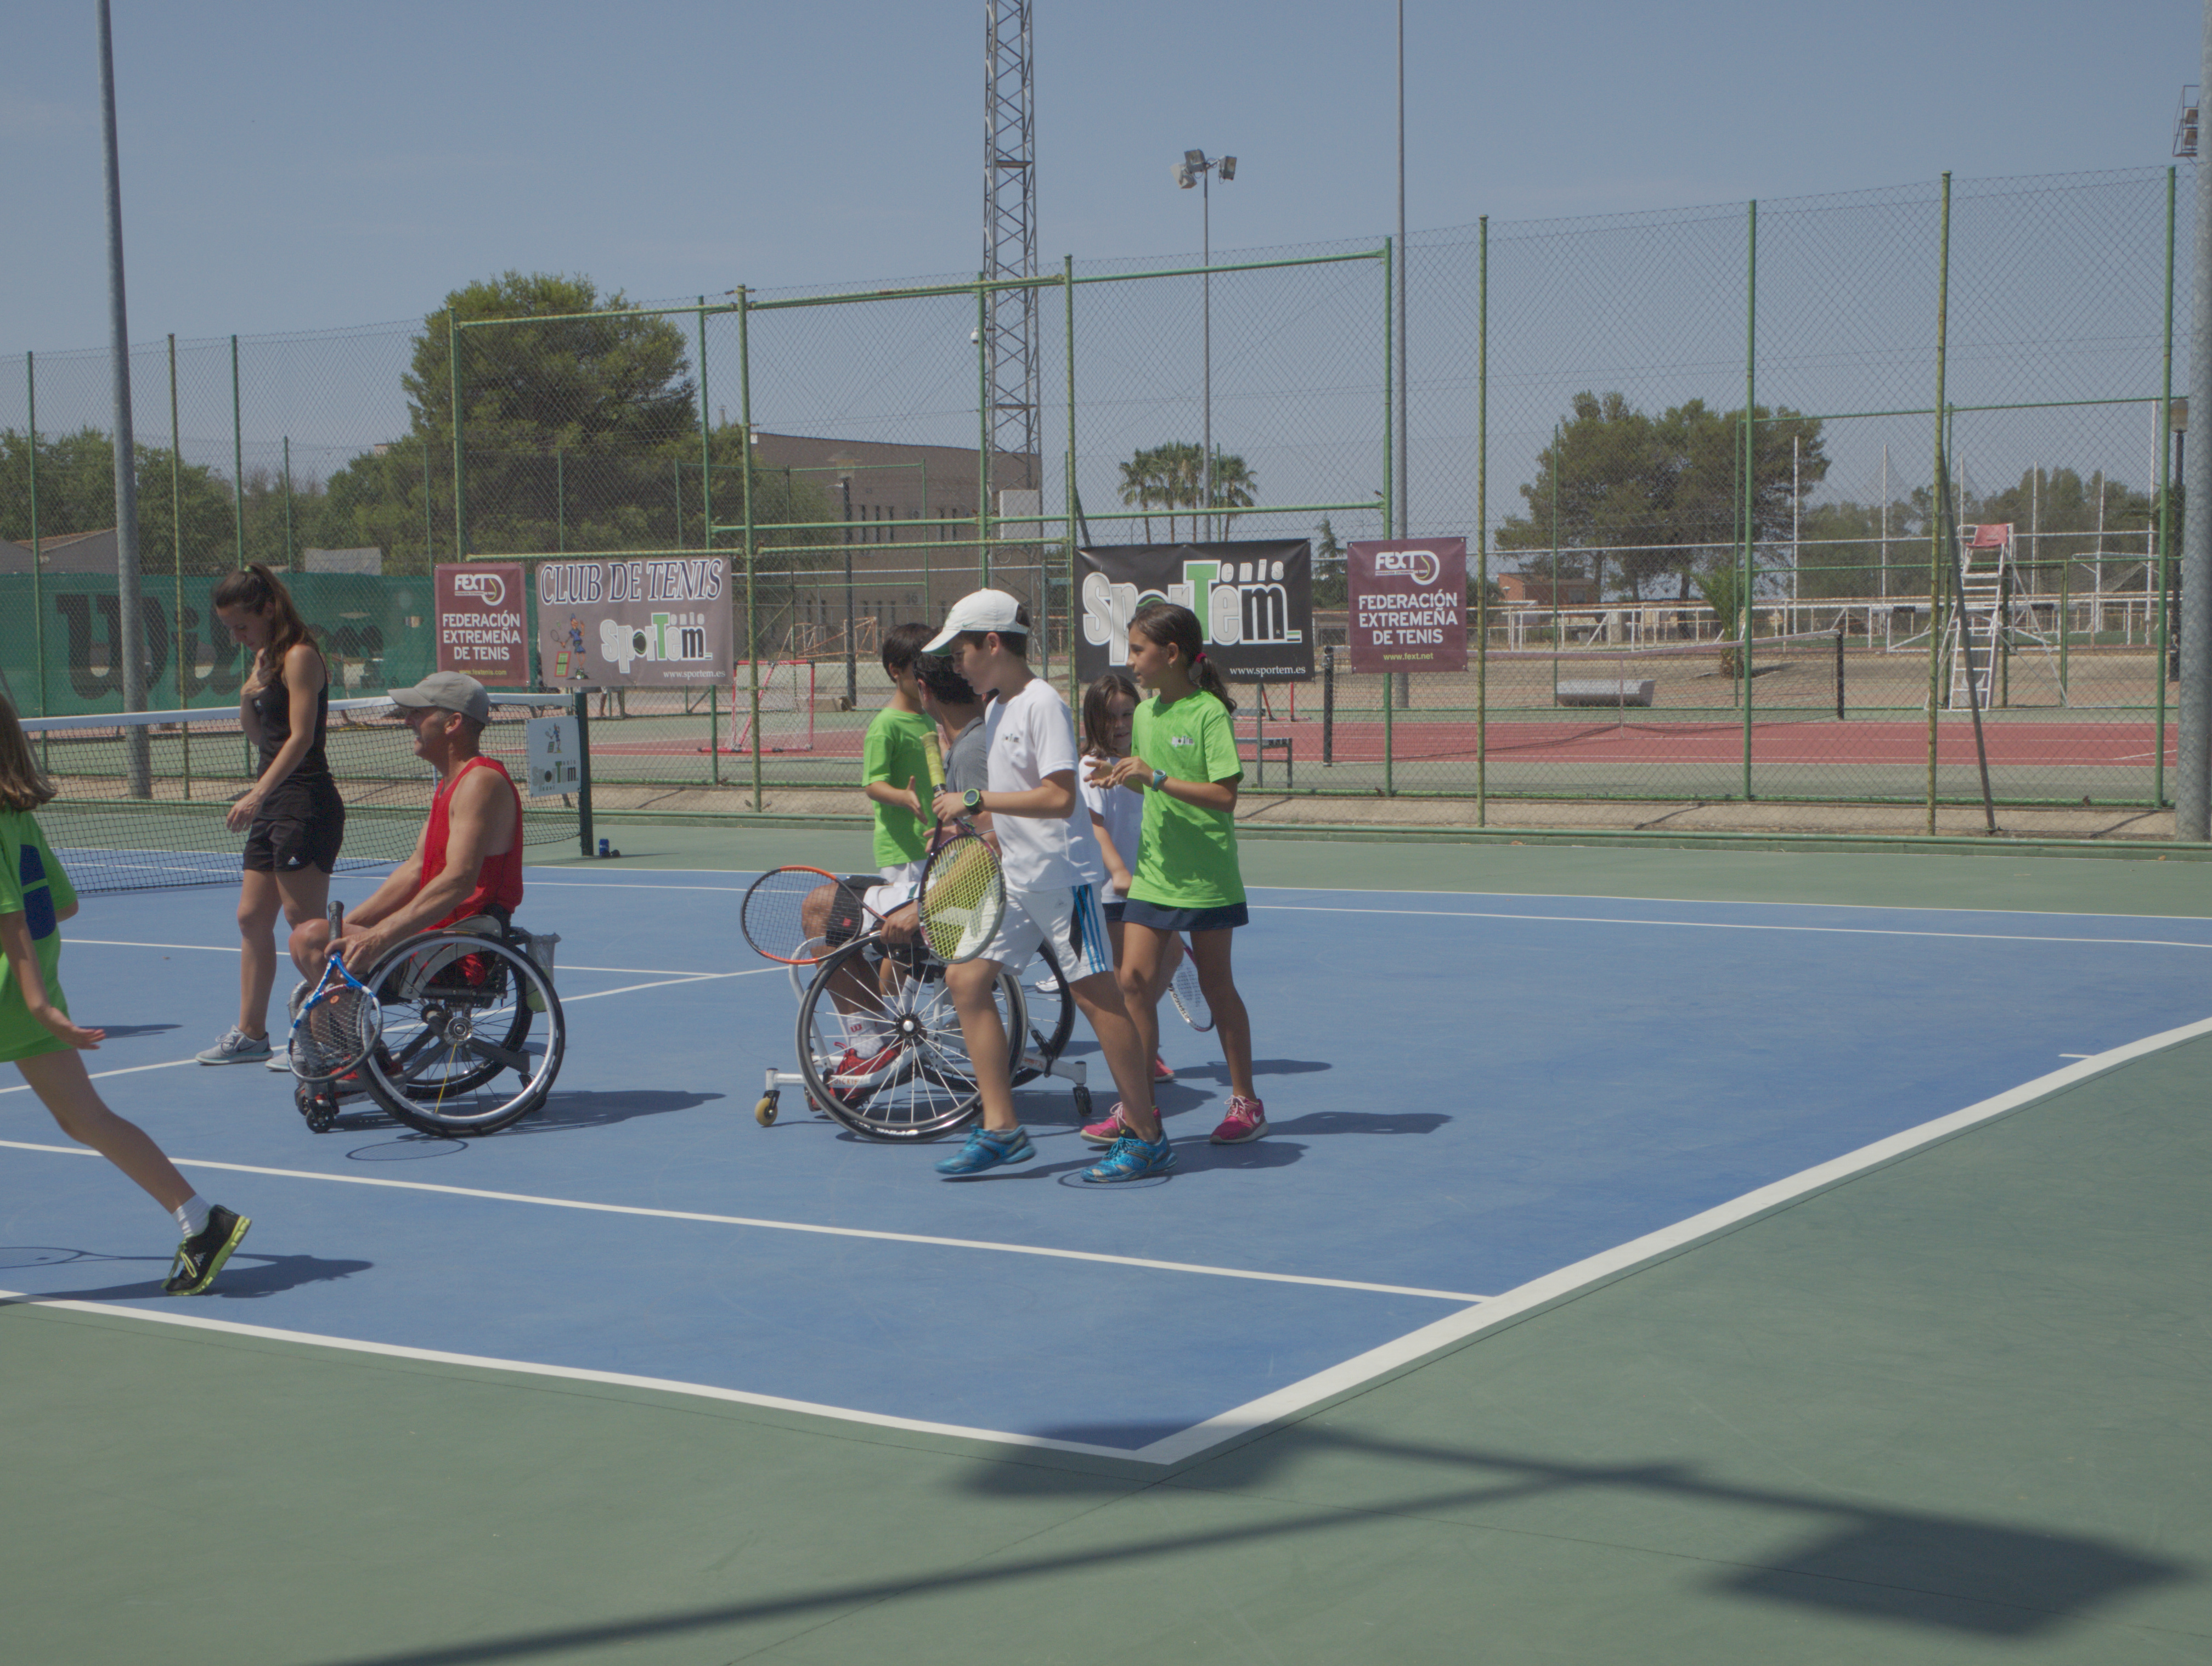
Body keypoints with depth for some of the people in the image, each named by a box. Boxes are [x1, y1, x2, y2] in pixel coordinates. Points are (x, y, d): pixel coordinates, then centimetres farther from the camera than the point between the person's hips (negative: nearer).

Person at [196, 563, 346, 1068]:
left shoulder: (300, 657, -11)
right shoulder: (265, 658, 16)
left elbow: (300, 737, -20)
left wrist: (258, 794, -28)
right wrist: (247, 697, -1)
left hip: (307, 803, -10)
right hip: (273, 804, 10)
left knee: (305, 922, -7)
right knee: (252, 918, 10)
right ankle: (250, 1034, 17)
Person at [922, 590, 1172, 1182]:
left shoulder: (1043, 704, -14)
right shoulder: (997, 711, 14)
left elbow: (1059, 798, -23)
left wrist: (975, 799, -20)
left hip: (1061, 876, -9)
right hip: (1014, 879, 9)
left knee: (1097, 996, -5)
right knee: (966, 979, 1)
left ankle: (1147, 1138, 4)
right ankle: (1001, 1128, 5)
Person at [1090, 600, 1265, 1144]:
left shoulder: (1210, 713, -12)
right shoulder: (1146, 712, 9)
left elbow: (1224, 795, -18)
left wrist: (1156, 778, -23)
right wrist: (1123, 778, 1)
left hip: (1206, 876, -6)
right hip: (1153, 871, 6)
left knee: (1216, 984, 4)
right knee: (1134, 980, -2)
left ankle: (1245, 1102, 18)